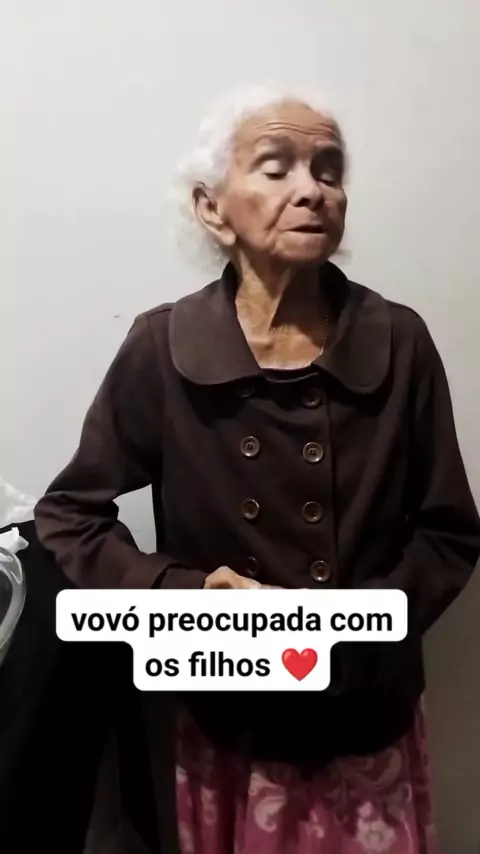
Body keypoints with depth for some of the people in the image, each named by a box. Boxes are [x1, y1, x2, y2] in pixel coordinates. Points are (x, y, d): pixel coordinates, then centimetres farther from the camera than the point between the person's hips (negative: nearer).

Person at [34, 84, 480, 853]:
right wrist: (182, 594, -19)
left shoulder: (399, 341, -11)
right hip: (230, 727, 0)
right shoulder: (162, 348, -14)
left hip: (372, 723, 1)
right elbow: (68, 516, -5)